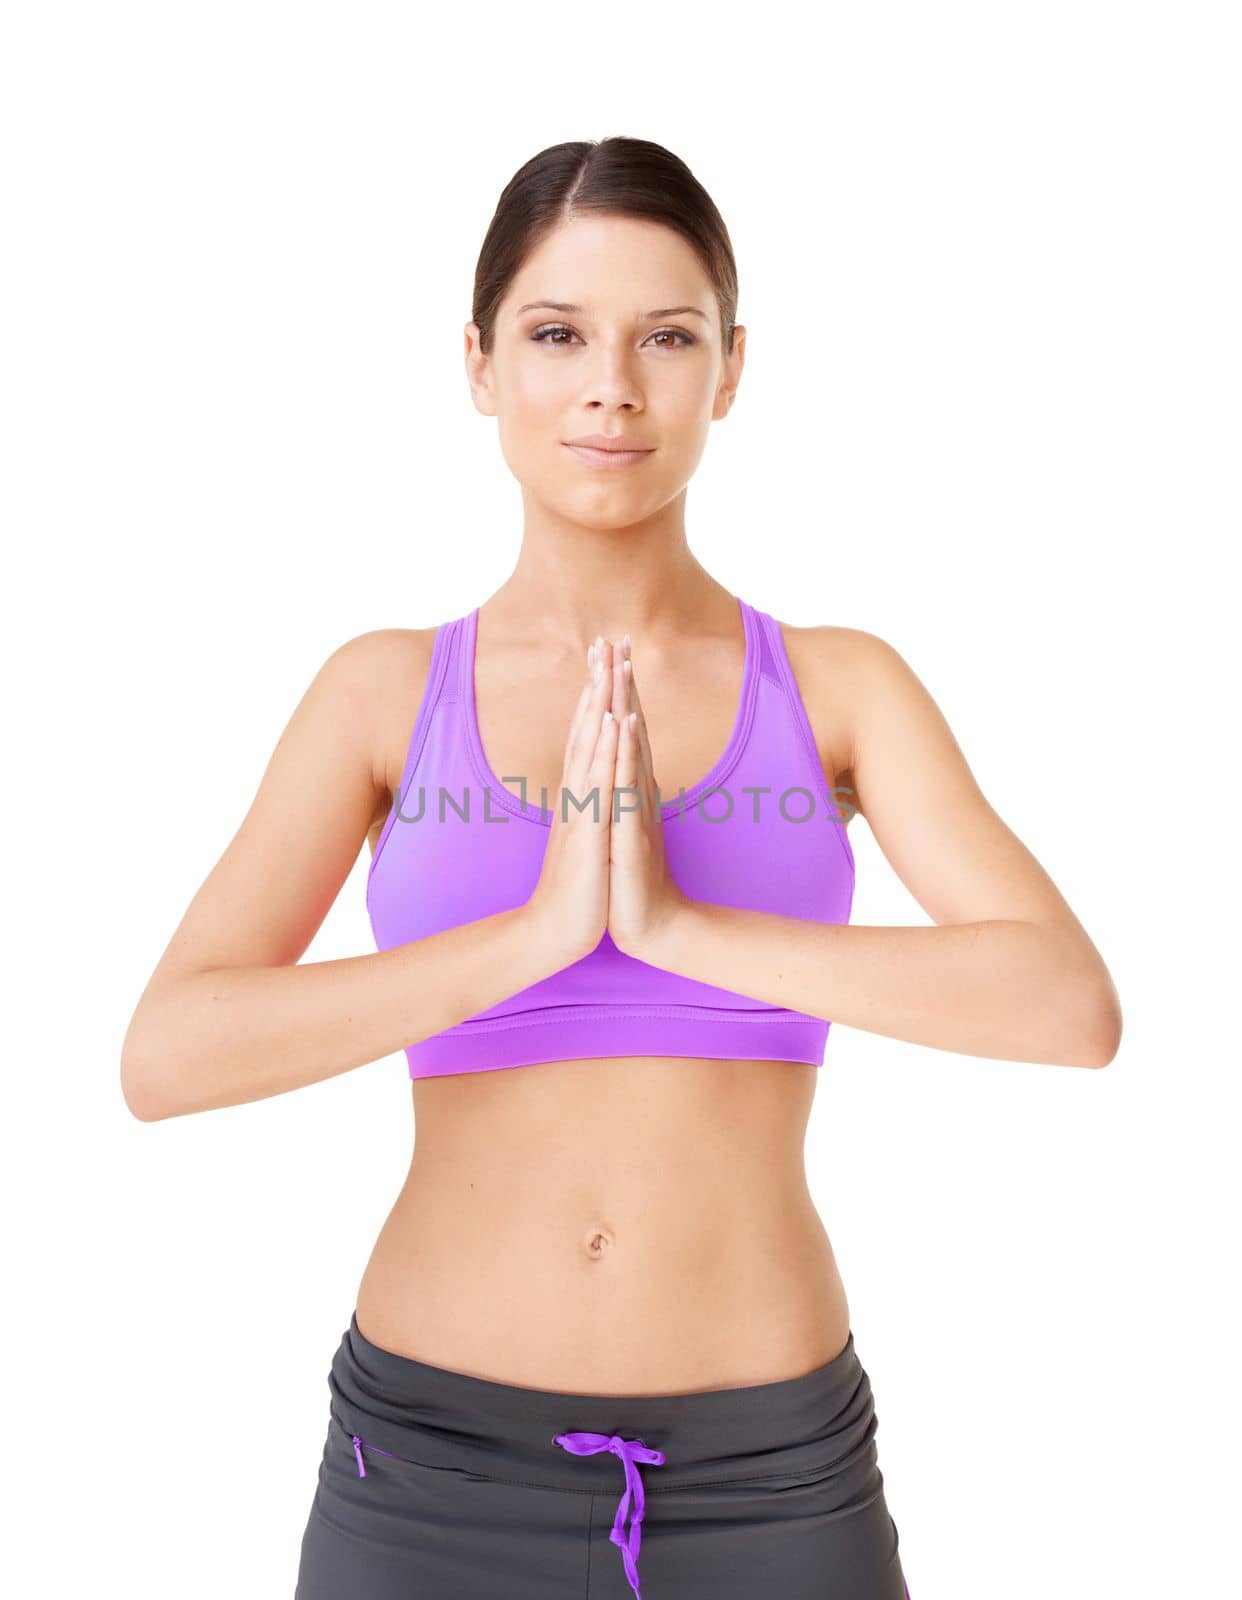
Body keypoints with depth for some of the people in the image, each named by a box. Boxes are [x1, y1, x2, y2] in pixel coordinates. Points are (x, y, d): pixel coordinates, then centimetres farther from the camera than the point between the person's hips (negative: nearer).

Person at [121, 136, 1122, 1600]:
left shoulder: (839, 685, -1)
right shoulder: (384, 691, -1)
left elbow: (1072, 1006, -14)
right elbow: (164, 1057, -11)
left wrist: (678, 925, -20)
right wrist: (536, 930, -21)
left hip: (767, 1474, 0)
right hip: (436, 1457, 1)